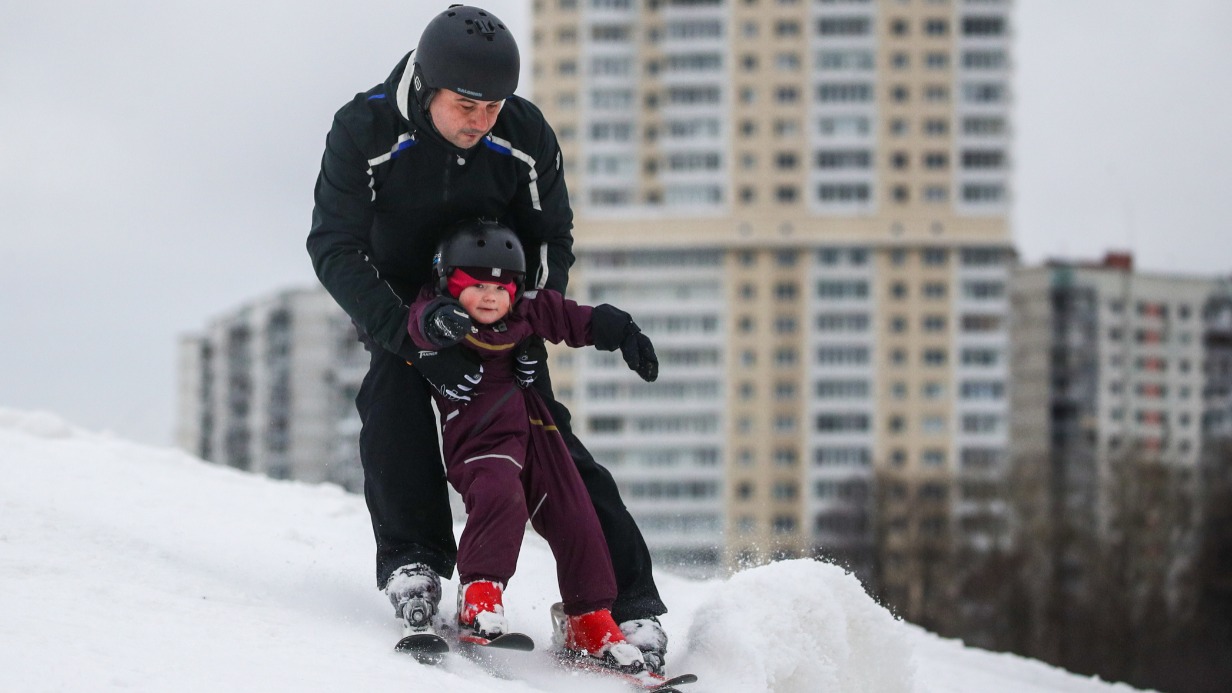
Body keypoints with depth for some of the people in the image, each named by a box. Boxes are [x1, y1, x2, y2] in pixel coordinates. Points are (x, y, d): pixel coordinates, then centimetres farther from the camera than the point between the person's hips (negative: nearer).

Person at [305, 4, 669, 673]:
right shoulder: (364, 132, -25)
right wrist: (420, 342, -36)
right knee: (392, 400, -29)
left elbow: (552, 241, -3)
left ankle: (629, 601, -8)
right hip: (398, 309, -1)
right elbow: (335, 248, -27)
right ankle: (413, 564, -22)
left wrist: (530, 330, -18)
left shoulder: (526, 136, -18)